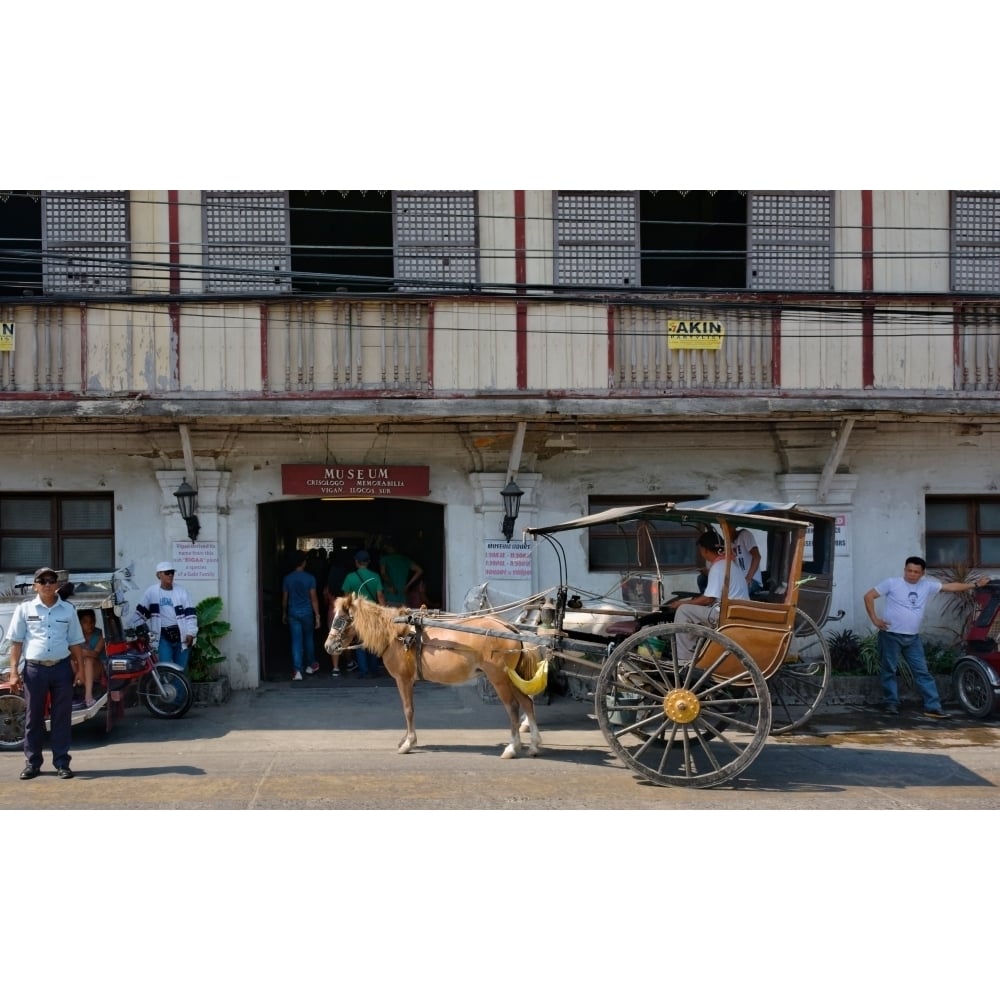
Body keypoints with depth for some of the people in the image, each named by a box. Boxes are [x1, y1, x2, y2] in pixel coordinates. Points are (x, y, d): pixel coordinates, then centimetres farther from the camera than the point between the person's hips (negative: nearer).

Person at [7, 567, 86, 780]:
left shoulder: (68, 610, 7)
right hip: (34, 669, -1)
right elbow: (16, 642, 3)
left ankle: (62, 763, 9)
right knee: (33, 718, 5)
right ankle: (32, 763, 14)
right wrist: (14, 671, -3)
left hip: (62, 668, 1)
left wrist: (80, 669, 5)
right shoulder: (24, 609, 3)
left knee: (62, 718, 3)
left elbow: (75, 642, 11)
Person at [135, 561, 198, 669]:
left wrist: (191, 633, -7)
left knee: (181, 668, 6)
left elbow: (190, 612, 1)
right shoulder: (151, 591, 2)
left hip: (181, 635, 1)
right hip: (163, 636, -1)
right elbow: (140, 612, 4)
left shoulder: (181, 591, 4)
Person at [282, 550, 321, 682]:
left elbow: (284, 599, 4)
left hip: (293, 613, 1)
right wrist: (317, 616, -3)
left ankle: (297, 670, -9)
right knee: (309, 639, 18)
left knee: (296, 641, 0)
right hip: (307, 612, -1)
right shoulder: (310, 578, -9)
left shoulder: (287, 578, -2)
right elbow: (314, 599, -9)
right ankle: (311, 665, 31)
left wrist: (284, 614, 17)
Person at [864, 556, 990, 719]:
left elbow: (951, 587, 13)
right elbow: (869, 596, -4)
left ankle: (933, 707, 3)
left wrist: (975, 585, 12)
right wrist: (875, 619, -10)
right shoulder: (892, 583, -6)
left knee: (922, 672, 2)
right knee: (889, 671, 2)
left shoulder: (927, 586, 7)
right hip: (891, 635, -4)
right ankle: (891, 704, 12)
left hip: (913, 638, 4)